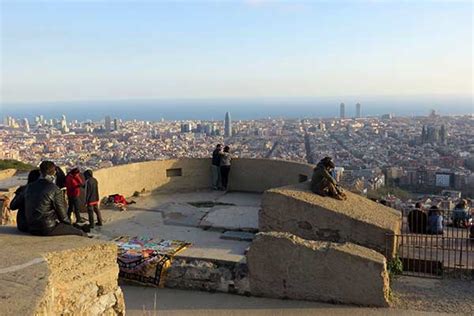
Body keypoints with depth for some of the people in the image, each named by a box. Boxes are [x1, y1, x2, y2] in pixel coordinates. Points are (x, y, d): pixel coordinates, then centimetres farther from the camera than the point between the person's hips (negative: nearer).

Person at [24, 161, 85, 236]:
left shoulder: (29, 187, 6)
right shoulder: (54, 189, -14)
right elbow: (61, 211, -8)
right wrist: (68, 223, 12)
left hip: (32, 229, 8)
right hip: (48, 229, -8)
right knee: (80, 233, 0)